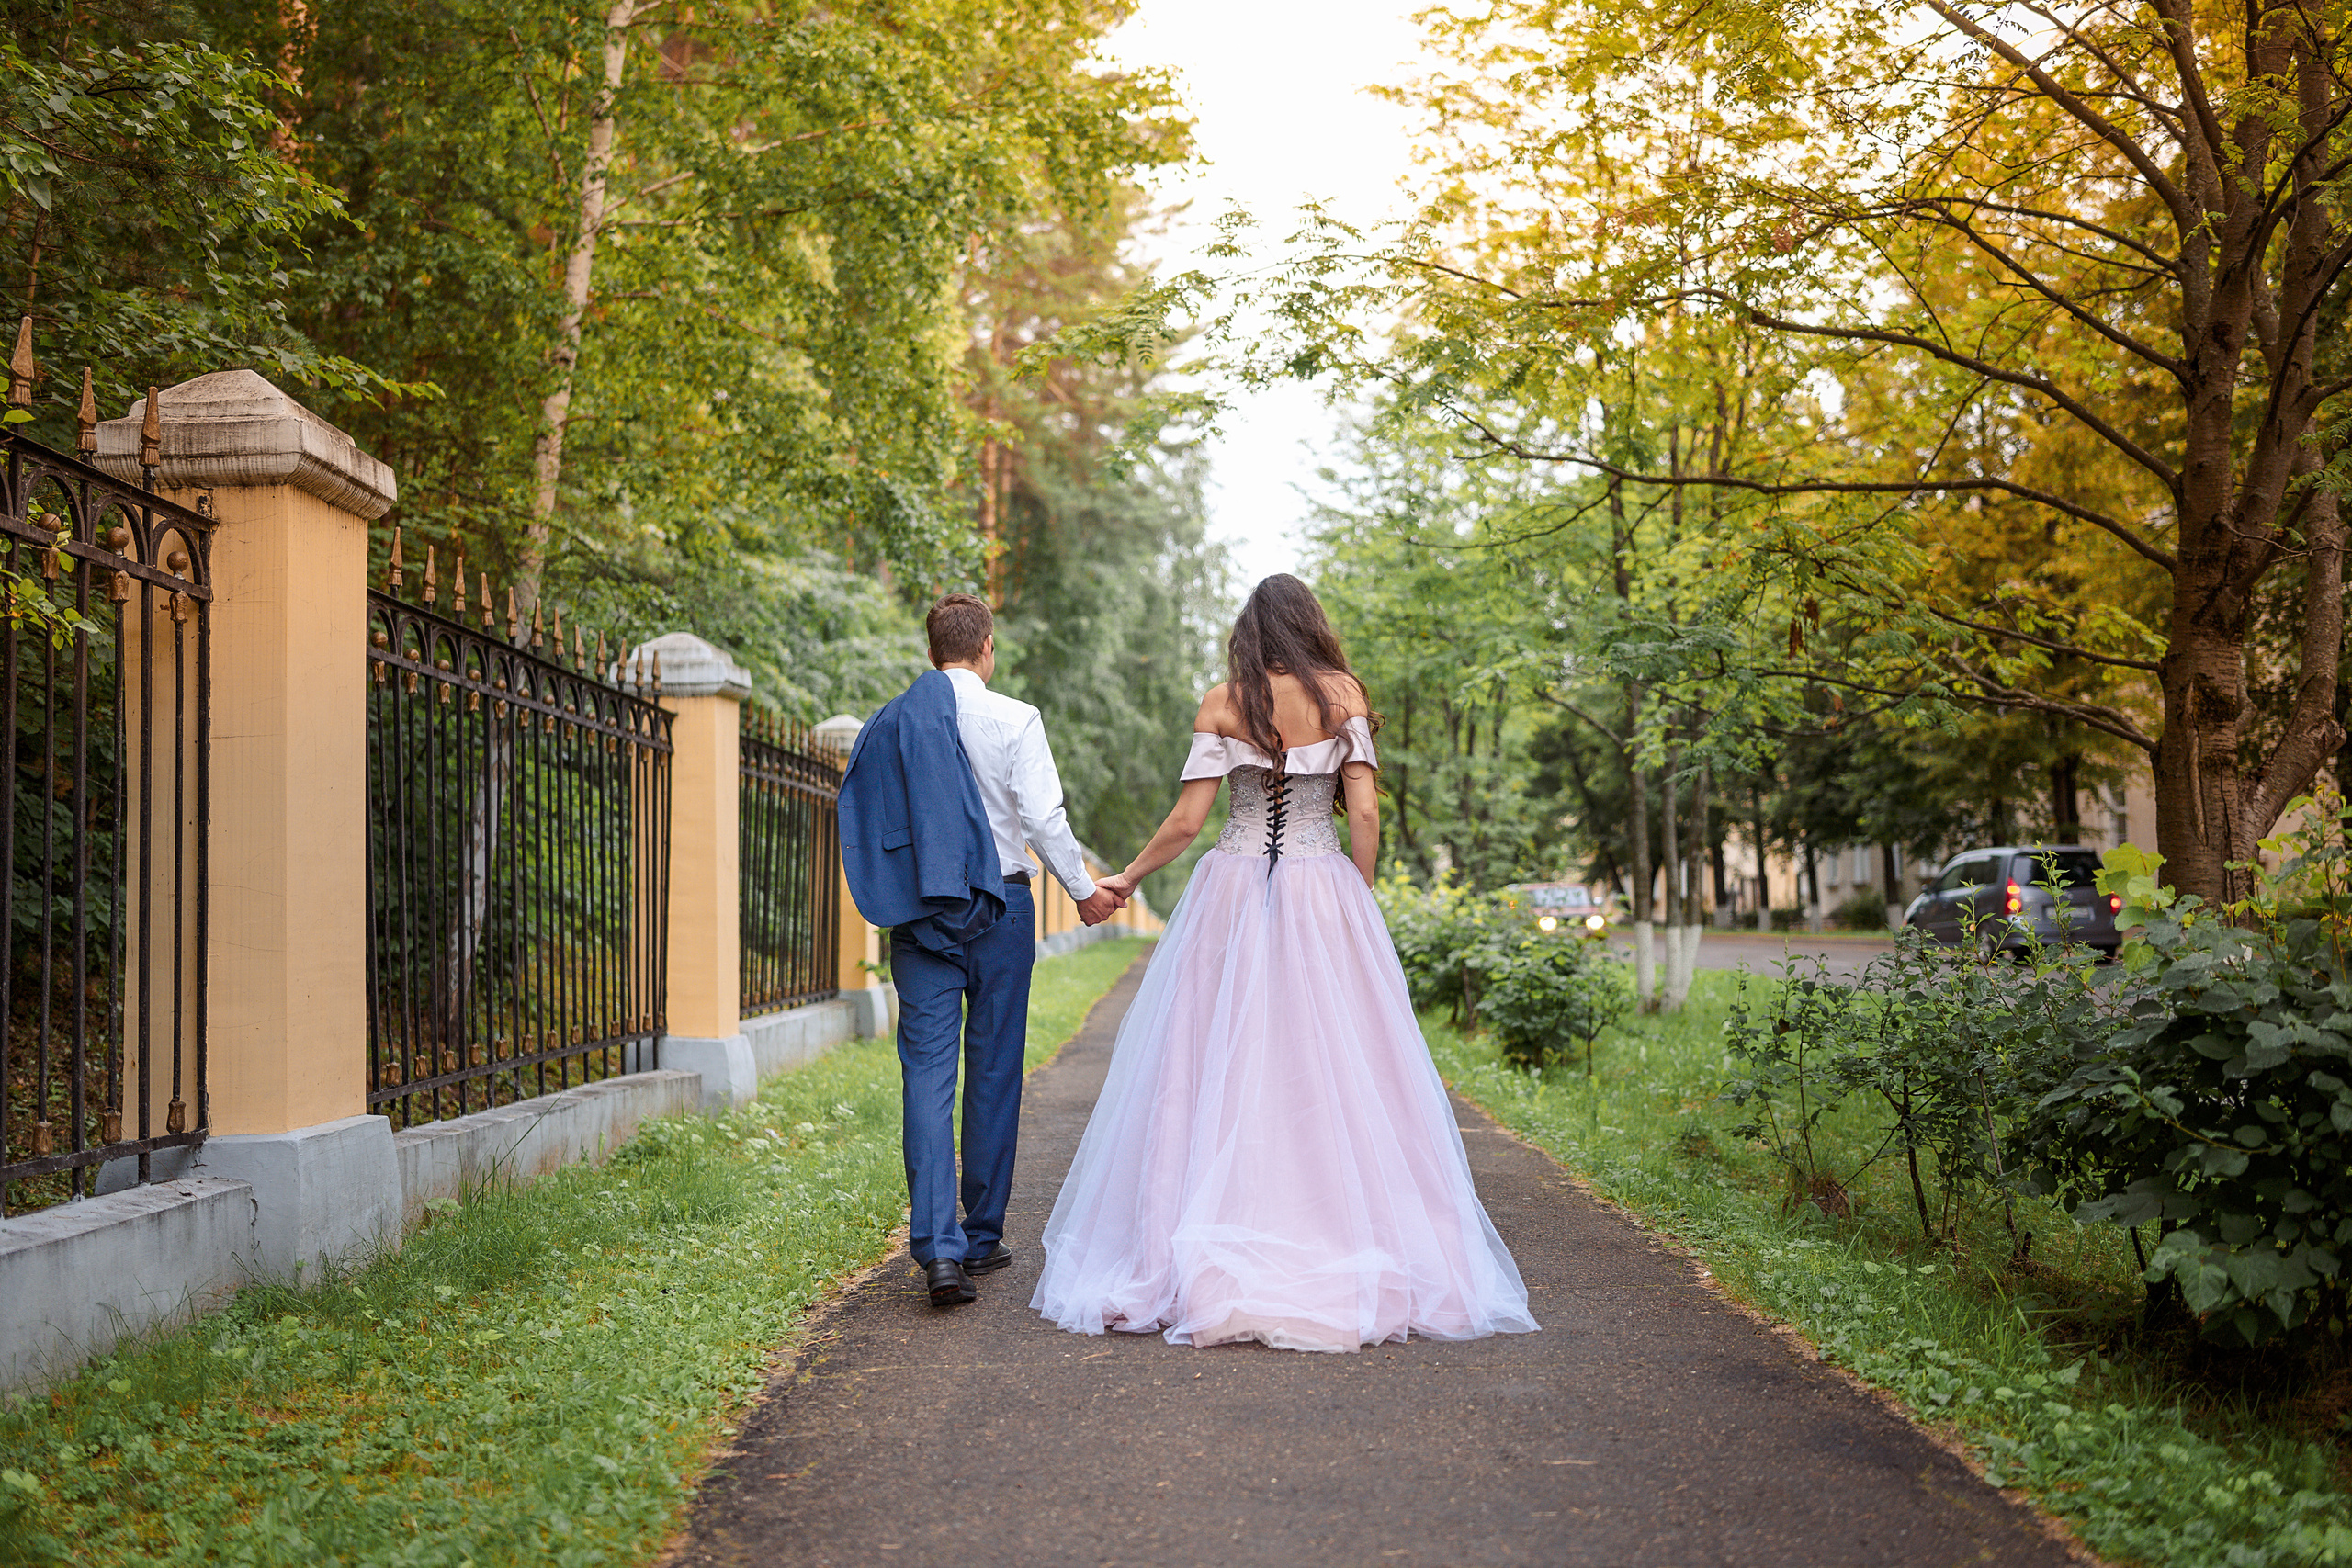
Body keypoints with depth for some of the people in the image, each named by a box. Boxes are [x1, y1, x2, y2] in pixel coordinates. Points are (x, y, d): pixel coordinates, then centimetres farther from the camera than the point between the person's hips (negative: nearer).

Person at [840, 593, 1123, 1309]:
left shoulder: (886, 724, 4)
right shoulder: (1014, 720, -6)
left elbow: (864, 820, 7)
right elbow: (1044, 818, -8)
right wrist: (1084, 890, 5)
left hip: (918, 915, 2)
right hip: (998, 905, -2)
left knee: (927, 1072, 0)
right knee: (993, 1072, 9)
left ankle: (939, 1248, -12)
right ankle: (982, 1236, 19)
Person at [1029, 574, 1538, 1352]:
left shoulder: (1222, 703, 2)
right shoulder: (1343, 695, 3)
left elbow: (1185, 821, -1)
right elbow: (1364, 813, -3)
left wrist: (1127, 877, 13)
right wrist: (1359, 900, 8)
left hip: (1232, 894, 0)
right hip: (1322, 892, 0)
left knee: (1223, 1076, 3)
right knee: (1332, 1075, 3)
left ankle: (1209, 1273, 3)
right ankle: (1352, 1263, 5)